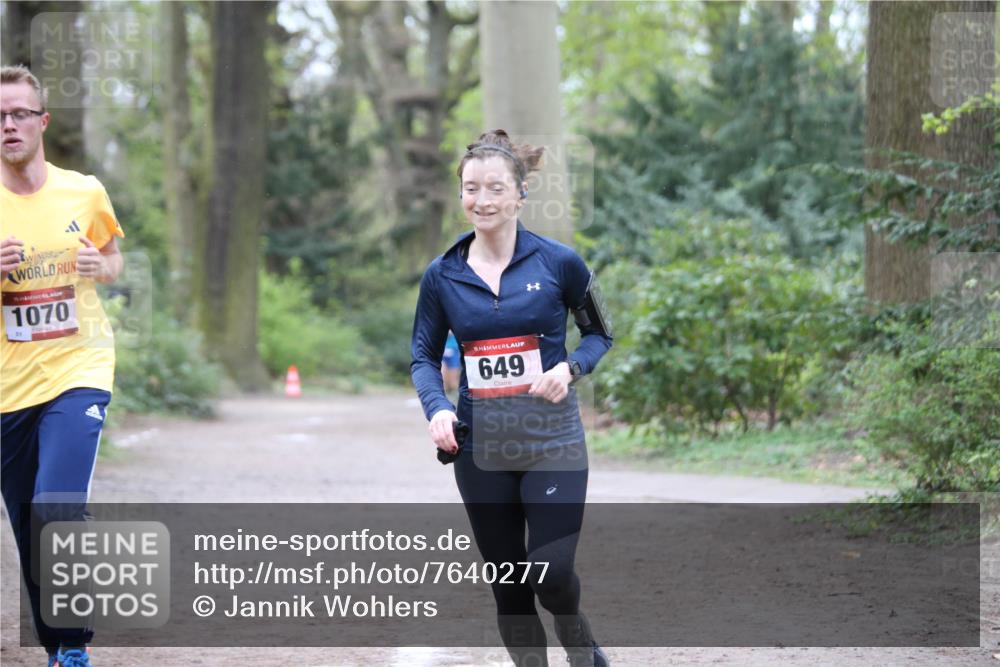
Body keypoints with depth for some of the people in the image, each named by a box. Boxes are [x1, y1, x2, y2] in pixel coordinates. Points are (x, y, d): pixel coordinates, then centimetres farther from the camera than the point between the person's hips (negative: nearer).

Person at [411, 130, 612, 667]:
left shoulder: (558, 262, -4)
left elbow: (600, 333, 8)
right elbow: (423, 356, 10)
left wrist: (570, 368, -12)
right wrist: (437, 408, -10)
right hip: (480, 447, 3)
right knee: (508, 585, 7)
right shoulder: (442, 275, 2)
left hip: (552, 440, -3)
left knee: (552, 575, -13)